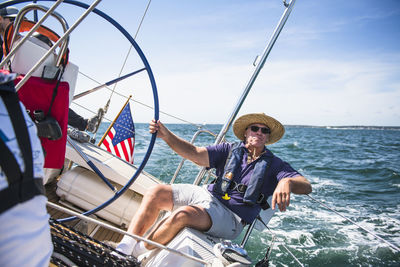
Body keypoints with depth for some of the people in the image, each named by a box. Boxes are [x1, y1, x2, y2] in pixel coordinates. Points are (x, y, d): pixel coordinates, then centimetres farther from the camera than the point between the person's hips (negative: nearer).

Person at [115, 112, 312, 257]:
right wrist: (166, 136, -18)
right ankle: (122, 250, -12)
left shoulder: (274, 165, 5)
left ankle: (137, 253, -11)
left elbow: (306, 186, -7)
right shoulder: (230, 150, 9)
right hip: (207, 195, 4)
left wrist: (288, 182, -33)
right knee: (156, 193, -14)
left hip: (231, 217, -4)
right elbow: (196, 155, -4)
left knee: (183, 214, -32)